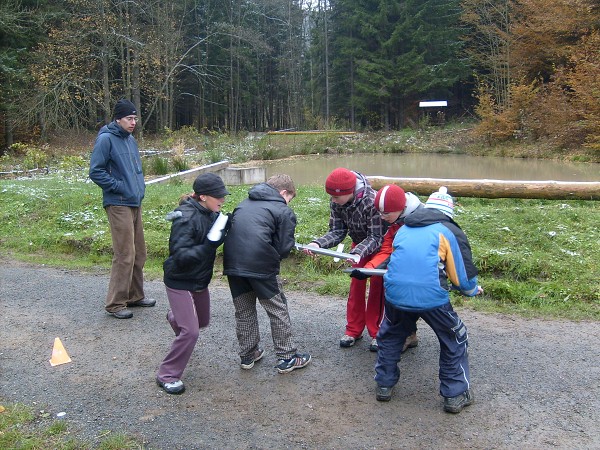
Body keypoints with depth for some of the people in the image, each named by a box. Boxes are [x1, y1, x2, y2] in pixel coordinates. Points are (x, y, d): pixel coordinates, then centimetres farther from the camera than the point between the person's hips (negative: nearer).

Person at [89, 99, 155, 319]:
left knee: (139, 253, 13)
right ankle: (115, 303, 2)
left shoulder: (131, 140, 15)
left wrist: (140, 186, 13)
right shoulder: (106, 139, -10)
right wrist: (118, 187, -15)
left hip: (135, 203, 9)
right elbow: (95, 171, -13)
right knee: (125, 255, -9)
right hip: (118, 205, -9)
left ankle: (135, 295, 27)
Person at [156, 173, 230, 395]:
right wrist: (210, 245, -37)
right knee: (190, 331, -10)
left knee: (203, 321, 25)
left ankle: (175, 317, 58)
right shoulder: (186, 219, -26)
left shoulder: (211, 214, -3)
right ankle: (167, 376, 9)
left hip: (200, 280, 8)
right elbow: (181, 255, -30)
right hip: (179, 282, -8)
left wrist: (224, 231, -16)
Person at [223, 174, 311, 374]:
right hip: (260, 265, -6)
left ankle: (248, 354, 31)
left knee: (243, 311, 20)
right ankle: (287, 357, 18)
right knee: (278, 311, 10)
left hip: (232, 263, 6)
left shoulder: (244, 204, 21)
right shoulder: (284, 211, 1)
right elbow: (284, 248, -4)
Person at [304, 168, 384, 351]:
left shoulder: (372, 202, -38)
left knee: (377, 286, -2)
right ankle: (354, 330, 16)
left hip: (380, 245, -5)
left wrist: (358, 252, -50)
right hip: (359, 243, 5)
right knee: (356, 284, 6)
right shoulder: (336, 203, -21)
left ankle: (376, 332, 10)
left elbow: (376, 238, -34)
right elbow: (337, 232, -19)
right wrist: (317, 243, -37)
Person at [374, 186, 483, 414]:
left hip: (395, 293, 4)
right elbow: (463, 277, 9)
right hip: (431, 296, -3)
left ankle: (384, 385, 36)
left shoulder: (404, 229, 23)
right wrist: (473, 290, 32)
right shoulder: (450, 232, 10)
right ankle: (455, 395, 24)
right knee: (455, 339, 21)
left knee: (390, 335, 31)